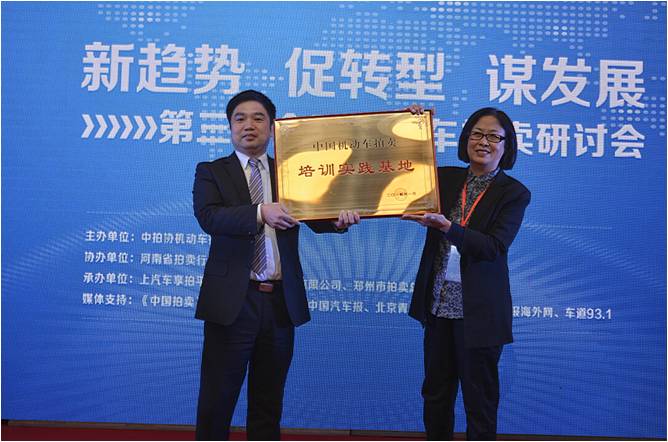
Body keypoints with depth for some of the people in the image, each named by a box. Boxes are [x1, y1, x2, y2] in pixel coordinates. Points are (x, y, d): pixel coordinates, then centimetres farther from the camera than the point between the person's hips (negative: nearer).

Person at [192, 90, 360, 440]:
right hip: (232, 301, -2)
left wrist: (339, 219, -24)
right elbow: (208, 216, -16)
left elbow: (315, 217, -1)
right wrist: (260, 212, -32)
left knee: (269, 402, 14)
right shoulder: (211, 172, 3)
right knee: (216, 400, 5)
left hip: (281, 302, 3)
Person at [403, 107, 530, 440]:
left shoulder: (514, 193, -5)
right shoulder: (446, 178, 6)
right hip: (439, 303, 4)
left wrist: (446, 226, -28)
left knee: (479, 398, 8)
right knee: (436, 393, 16)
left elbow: (495, 248, -16)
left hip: (478, 310, -4)